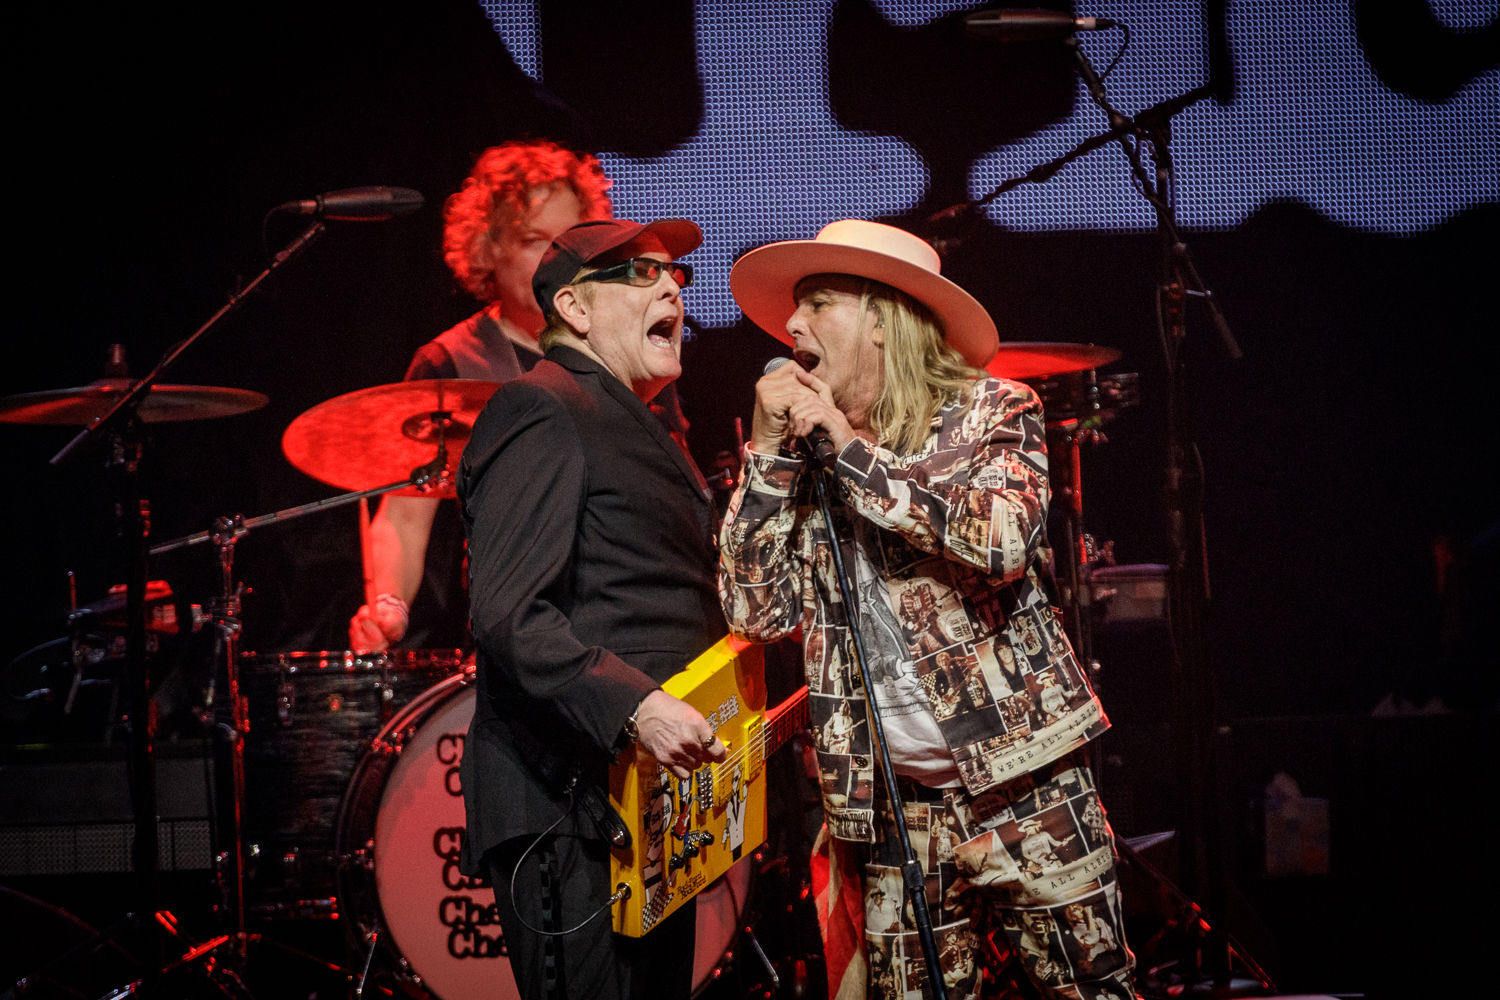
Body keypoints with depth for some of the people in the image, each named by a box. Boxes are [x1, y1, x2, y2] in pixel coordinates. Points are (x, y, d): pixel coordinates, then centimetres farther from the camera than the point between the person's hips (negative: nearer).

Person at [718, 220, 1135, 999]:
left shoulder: (989, 412, 0)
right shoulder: (808, 456, 11)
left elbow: (1002, 539, -19)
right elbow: (759, 612, 2)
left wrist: (851, 447, -15)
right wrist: (769, 451, -3)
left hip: (1018, 781, -4)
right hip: (890, 807, 4)